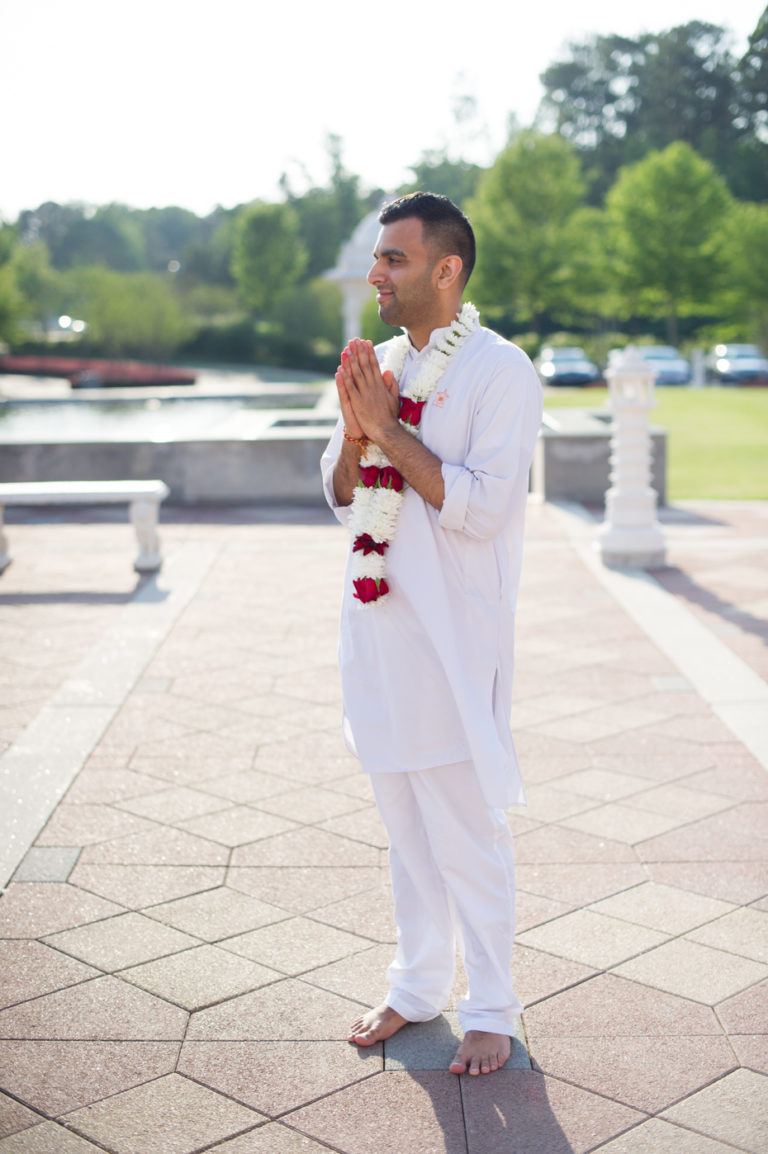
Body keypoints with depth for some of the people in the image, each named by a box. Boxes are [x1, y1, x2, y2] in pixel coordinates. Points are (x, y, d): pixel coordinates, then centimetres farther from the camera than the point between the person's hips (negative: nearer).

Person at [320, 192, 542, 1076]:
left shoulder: (500, 370, -11)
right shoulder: (378, 365, 10)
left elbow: (482, 505, -19)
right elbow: (342, 498, 11)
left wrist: (391, 427, -17)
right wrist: (356, 429, -7)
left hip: (454, 637, -6)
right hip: (380, 627, 7)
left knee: (468, 830, 3)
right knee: (405, 825, 17)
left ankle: (490, 1010, 20)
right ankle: (417, 988, 33)